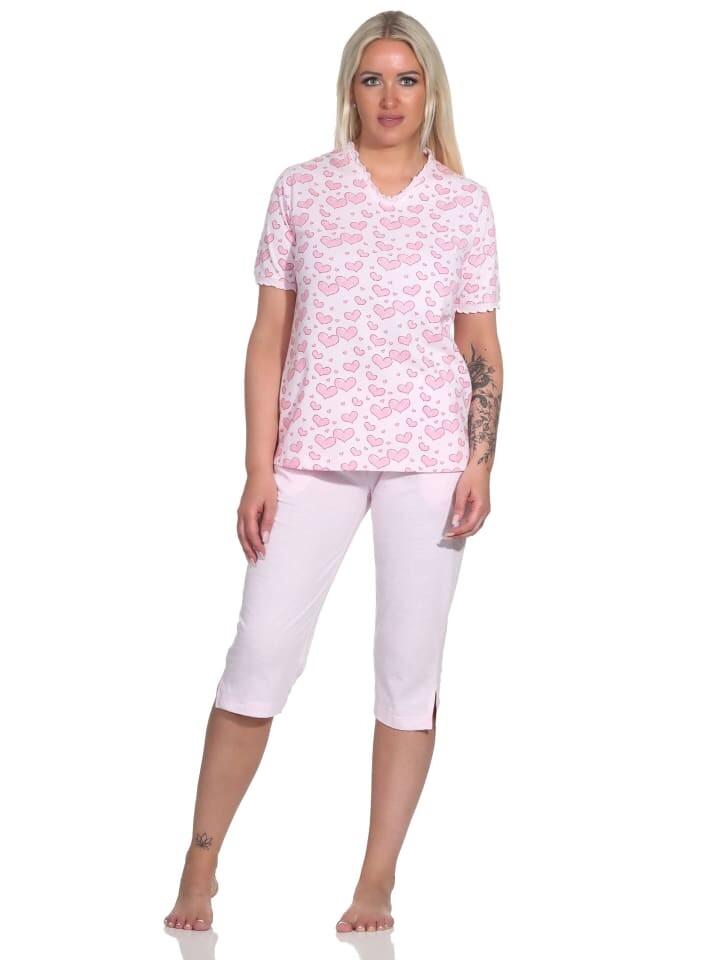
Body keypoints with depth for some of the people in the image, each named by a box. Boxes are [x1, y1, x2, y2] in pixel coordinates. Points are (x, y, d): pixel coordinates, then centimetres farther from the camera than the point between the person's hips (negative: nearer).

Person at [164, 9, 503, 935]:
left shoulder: (465, 204, 7)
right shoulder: (302, 190, 6)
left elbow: (483, 348, 8)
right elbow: (269, 339, 4)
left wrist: (480, 463, -5)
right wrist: (259, 468, -2)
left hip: (427, 457, 1)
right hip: (314, 450, 0)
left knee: (410, 665, 2)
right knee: (261, 649, -4)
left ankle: (376, 886, 10)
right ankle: (200, 867, 8)